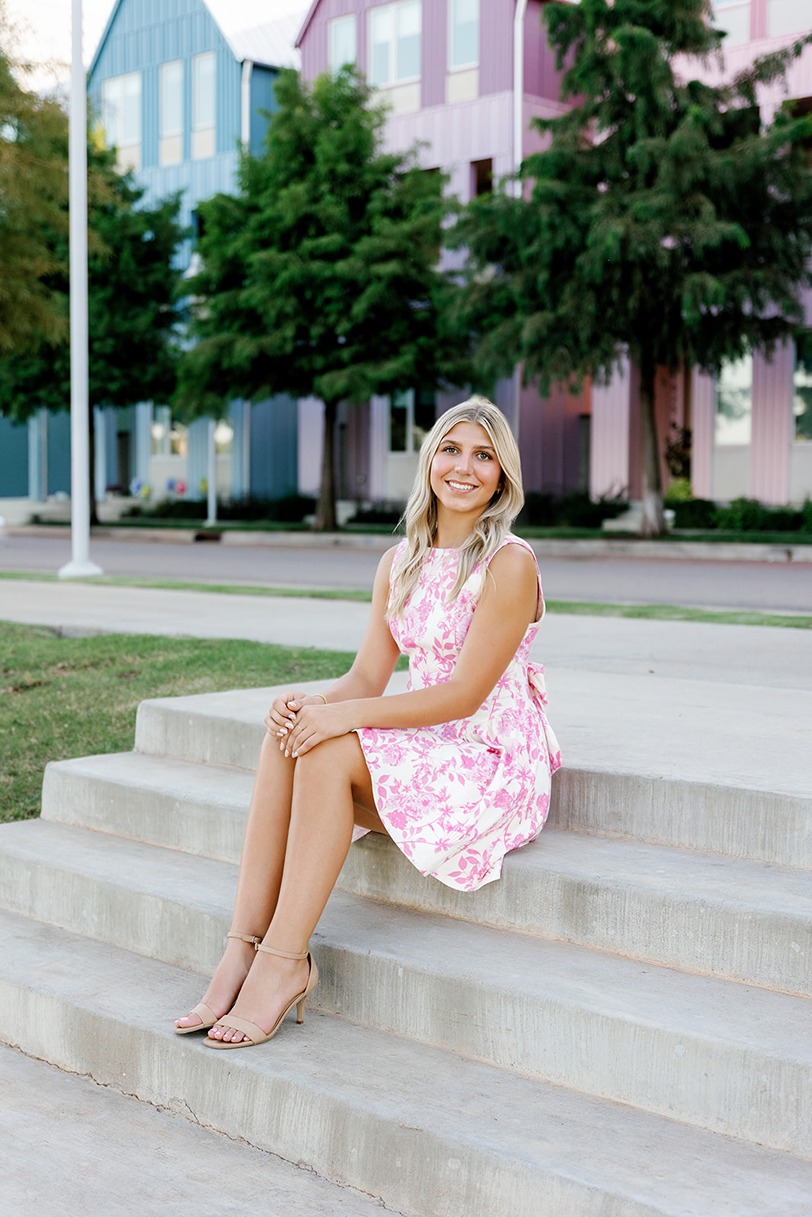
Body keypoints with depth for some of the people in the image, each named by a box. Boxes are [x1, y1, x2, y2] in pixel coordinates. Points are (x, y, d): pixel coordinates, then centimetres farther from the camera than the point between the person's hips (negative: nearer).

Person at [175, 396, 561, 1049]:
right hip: (423, 749, 6)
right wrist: (309, 703, -17)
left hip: (495, 766, -6)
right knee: (289, 733, -20)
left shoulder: (510, 564, -12)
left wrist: (344, 716, -23)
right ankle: (244, 947, -22)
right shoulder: (401, 561, 10)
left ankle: (284, 962, -22)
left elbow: (465, 694, -17)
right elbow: (368, 677, 6)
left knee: (328, 752, -27)